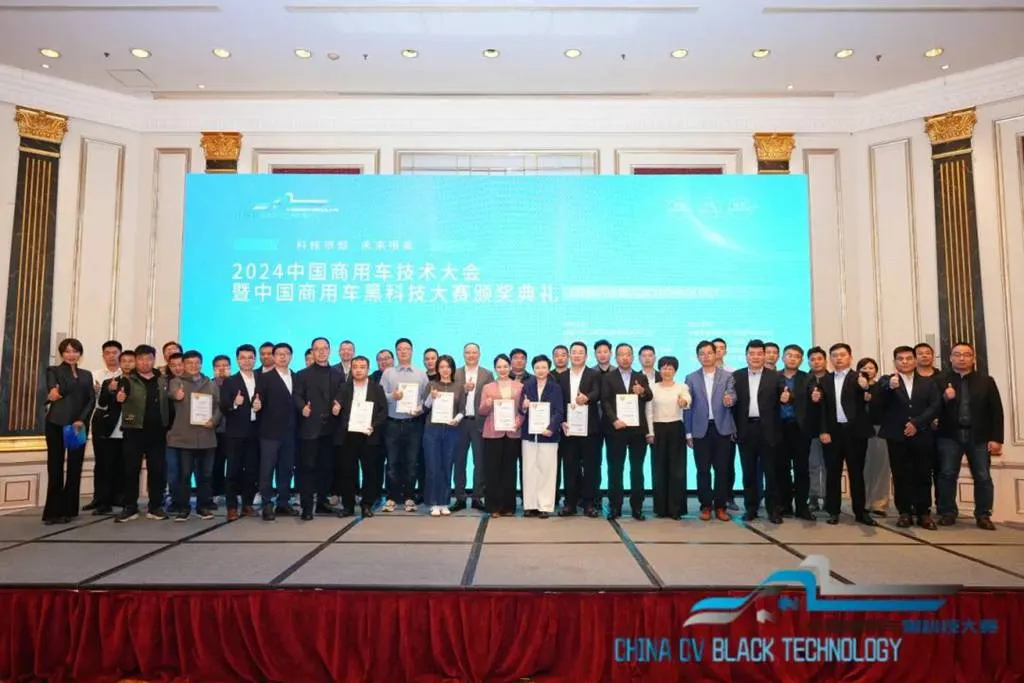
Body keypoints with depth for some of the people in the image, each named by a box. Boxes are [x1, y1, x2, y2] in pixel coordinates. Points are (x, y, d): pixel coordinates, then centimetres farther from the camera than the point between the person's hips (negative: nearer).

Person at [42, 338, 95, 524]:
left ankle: (68, 509, 10)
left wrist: (82, 420, -9)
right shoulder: (53, 370, 6)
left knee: (75, 467, 3)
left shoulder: (86, 374, 15)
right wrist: (53, 394, -36)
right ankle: (54, 511, 1)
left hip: (79, 425, 3)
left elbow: (92, 400, 6)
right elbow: (53, 390, -12)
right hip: (57, 423, -3)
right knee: (55, 467, -3)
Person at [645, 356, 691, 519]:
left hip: (676, 429, 0)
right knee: (659, 469, 4)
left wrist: (684, 402, -43)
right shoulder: (652, 387, 3)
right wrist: (650, 433, -5)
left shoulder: (682, 387, 1)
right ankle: (661, 508, 13)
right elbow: (649, 411, 2)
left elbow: (688, 402, -20)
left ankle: (676, 509, 8)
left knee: (677, 469, 1)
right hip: (658, 429, 1)